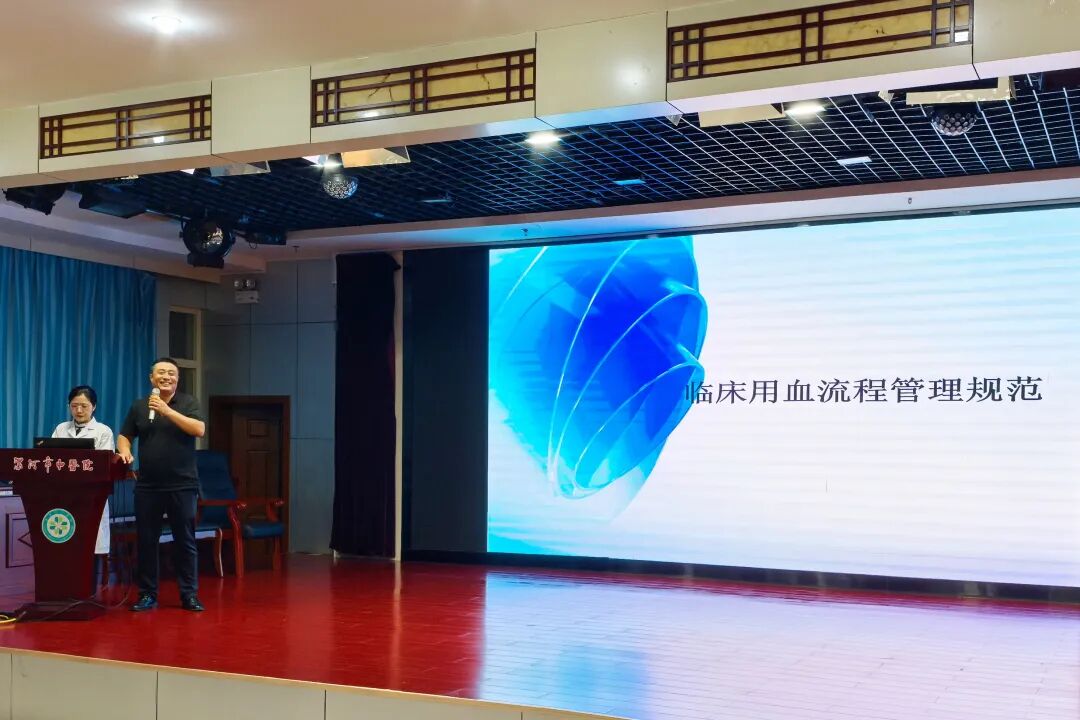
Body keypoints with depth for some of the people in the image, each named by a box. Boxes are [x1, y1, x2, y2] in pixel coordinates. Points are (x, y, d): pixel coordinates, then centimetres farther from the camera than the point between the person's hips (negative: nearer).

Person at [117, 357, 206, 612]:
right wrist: (125, 452, -6)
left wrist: (167, 411, -17)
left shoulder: (188, 403, 3)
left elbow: (199, 430, -13)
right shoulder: (139, 406, 11)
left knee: (185, 541, 1)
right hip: (147, 486, 2)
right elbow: (124, 436, 16)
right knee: (145, 541, 5)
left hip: (182, 485, -2)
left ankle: (189, 594, 8)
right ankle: (147, 594, 14)